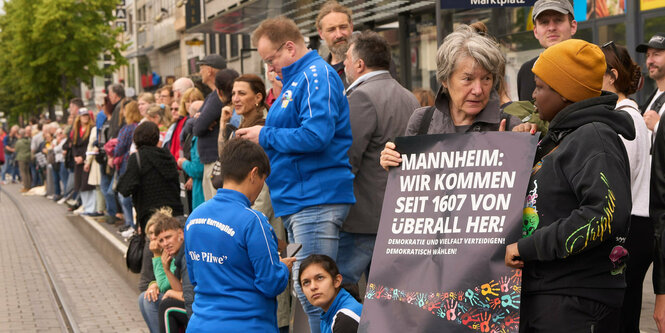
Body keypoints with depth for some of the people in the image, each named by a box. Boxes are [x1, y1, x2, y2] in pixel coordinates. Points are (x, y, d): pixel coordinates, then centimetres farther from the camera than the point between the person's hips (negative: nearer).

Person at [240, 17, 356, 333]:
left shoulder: (317, 75, -11)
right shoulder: (296, 80, 21)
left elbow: (316, 135, -24)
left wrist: (265, 136, -11)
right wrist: (261, 137, 15)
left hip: (316, 198, -11)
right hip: (298, 199, 11)